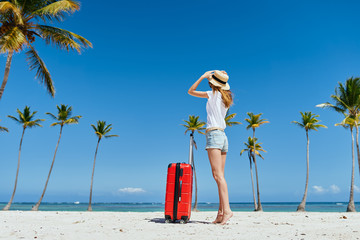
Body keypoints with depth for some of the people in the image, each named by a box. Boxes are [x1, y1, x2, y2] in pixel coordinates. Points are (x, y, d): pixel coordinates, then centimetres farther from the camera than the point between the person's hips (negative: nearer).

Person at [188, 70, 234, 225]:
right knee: (220, 176, 4)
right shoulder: (226, 98, 17)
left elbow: (190, 91, 6)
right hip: (223, 136, 8)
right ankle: (221, 212, 3)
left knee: (218, 175, -14)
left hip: (214, 134, -8)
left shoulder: (213, 94, -2)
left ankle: (227, 209, -20)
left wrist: (203, 76, 13)